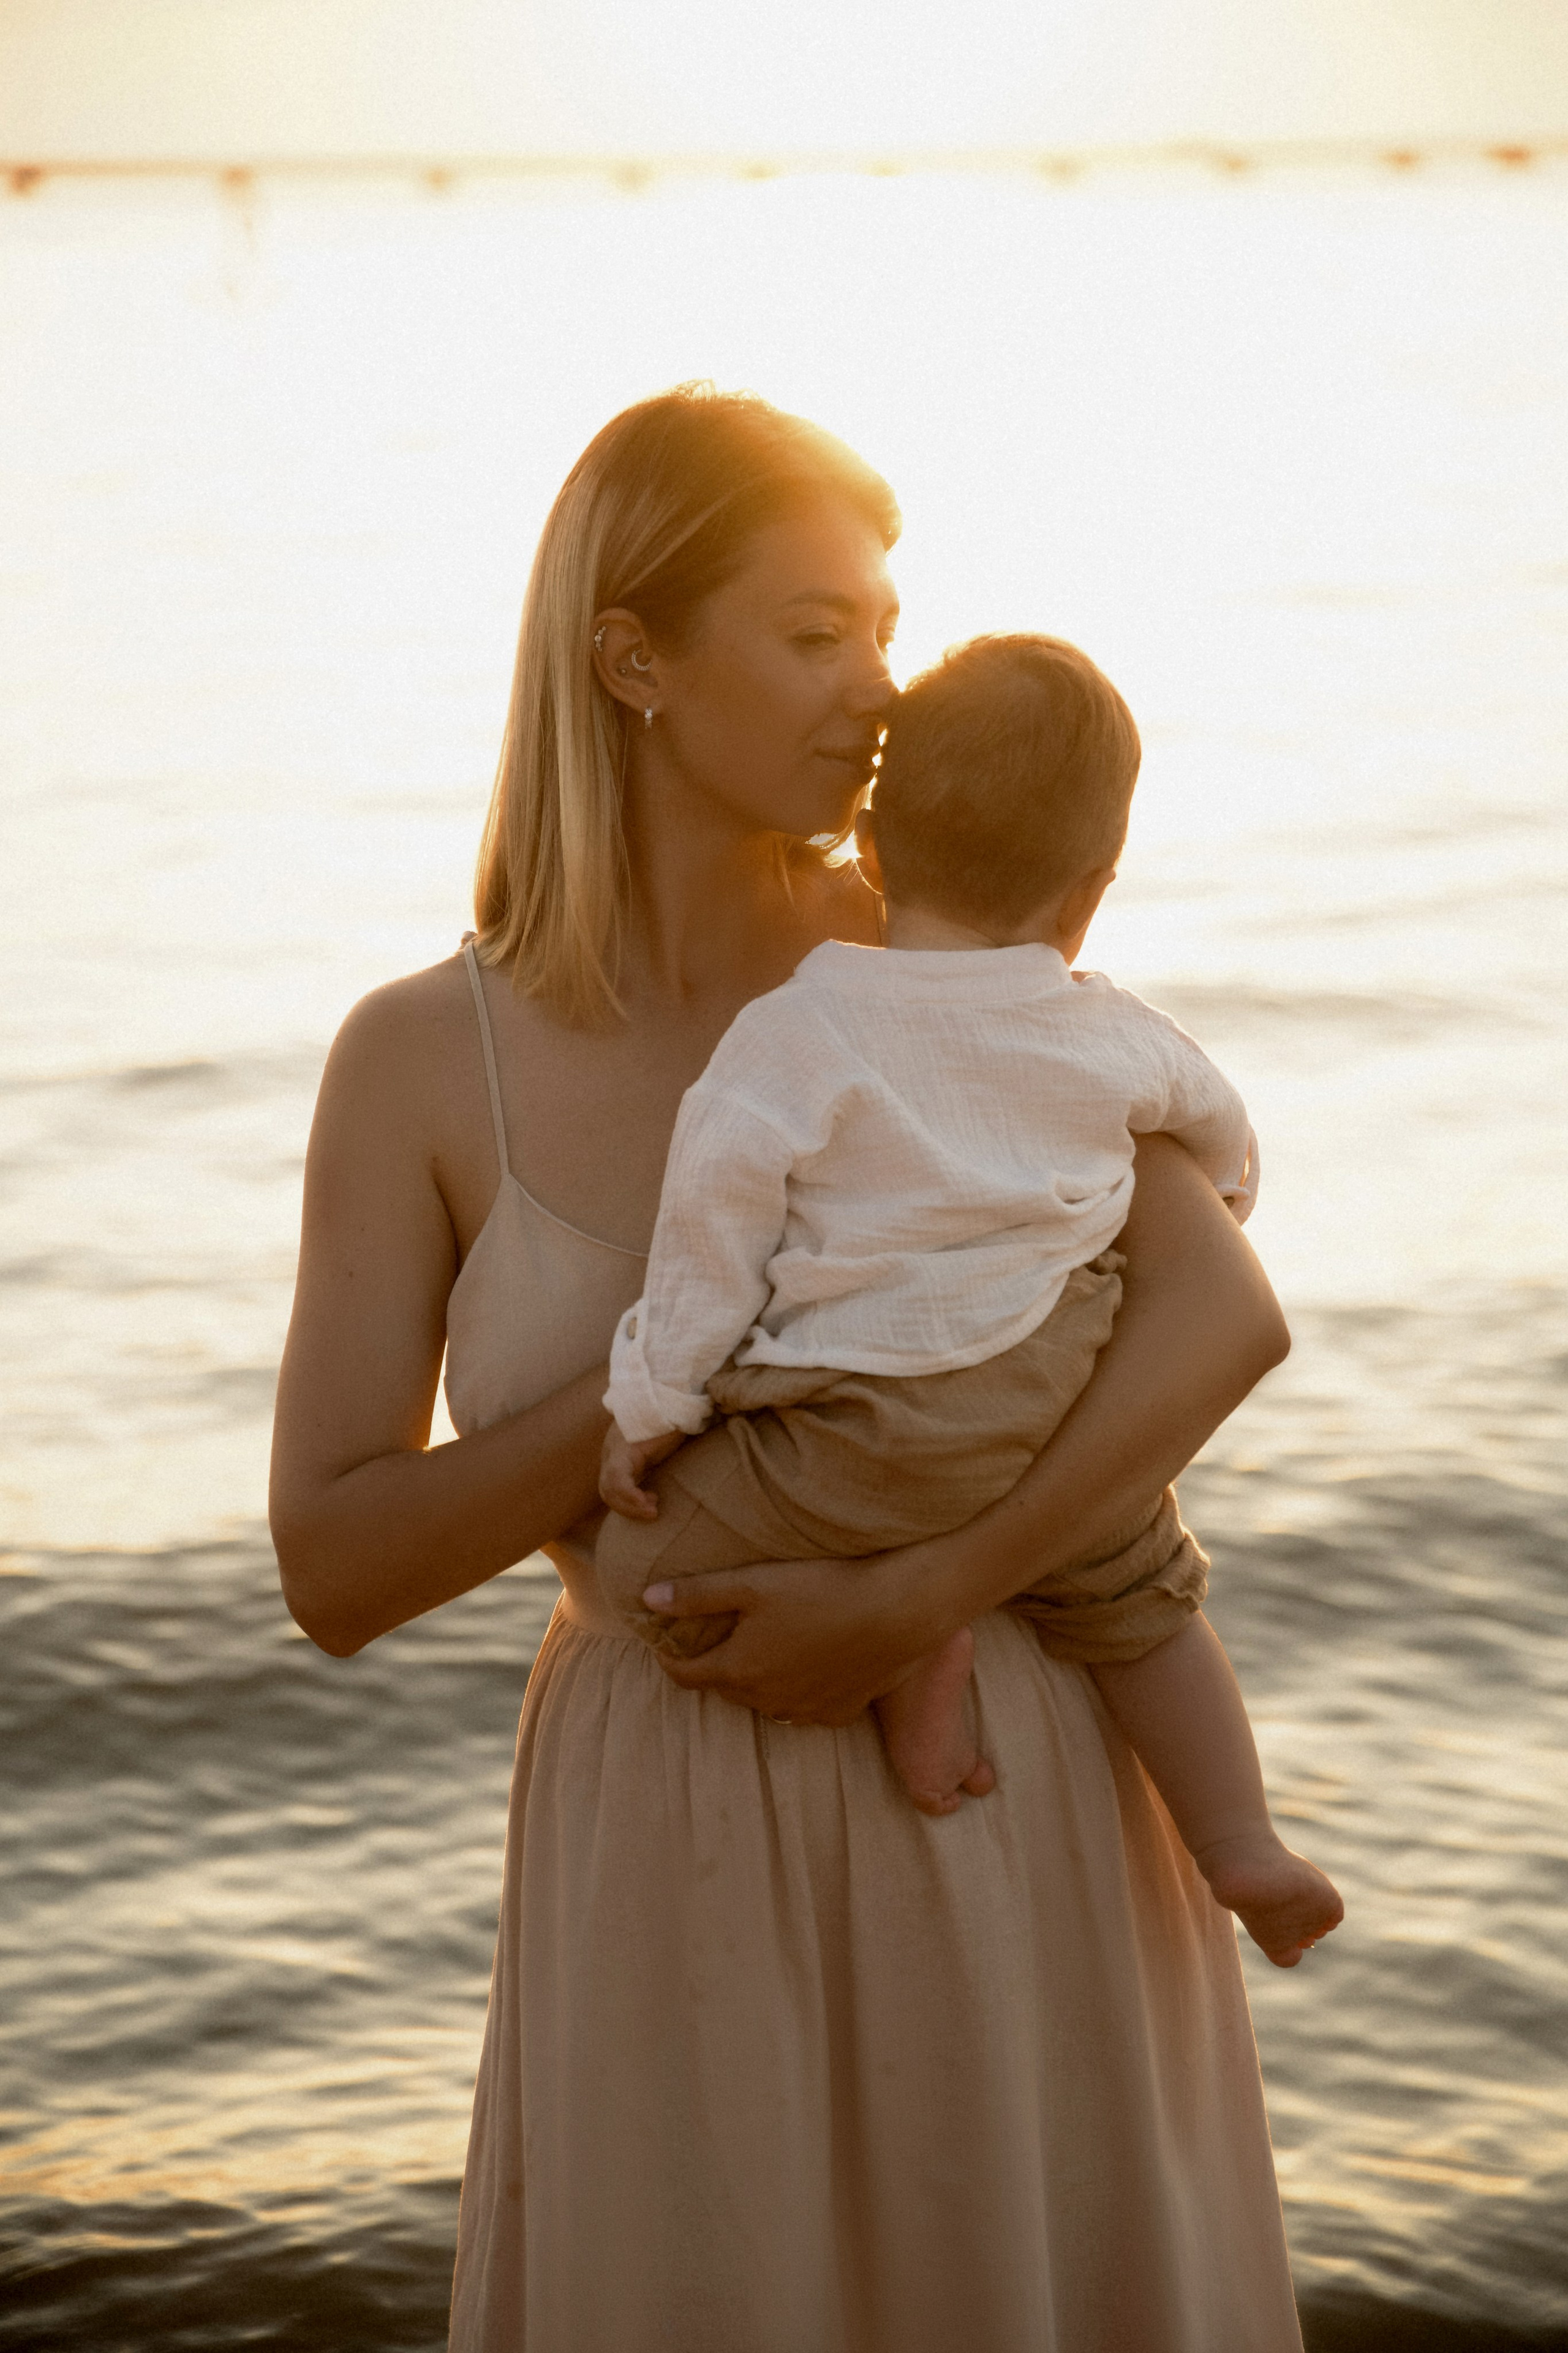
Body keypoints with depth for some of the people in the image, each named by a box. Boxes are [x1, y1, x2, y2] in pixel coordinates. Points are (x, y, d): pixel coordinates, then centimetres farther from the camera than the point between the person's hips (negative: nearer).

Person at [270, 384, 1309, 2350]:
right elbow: (335, 1577, -8)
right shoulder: (418, 1061, -5)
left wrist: (909, 1603, -22)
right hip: (685, 1864, 0)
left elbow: (1225, 1313, -14)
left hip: (1012, 1814, 1)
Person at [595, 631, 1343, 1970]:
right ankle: (1244, 1846, 22)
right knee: (1140, 1604, 28)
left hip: (866, 1439, -5)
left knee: (642, 1567, 7)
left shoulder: (804, 1029, -10)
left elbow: (719, 1209, -11)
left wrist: (653, 1400, -1)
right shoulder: (1112, 1039, 5)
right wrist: (1213, 1215, 46)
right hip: (1057, 1408, 5)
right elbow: (1215, 1125, 24)